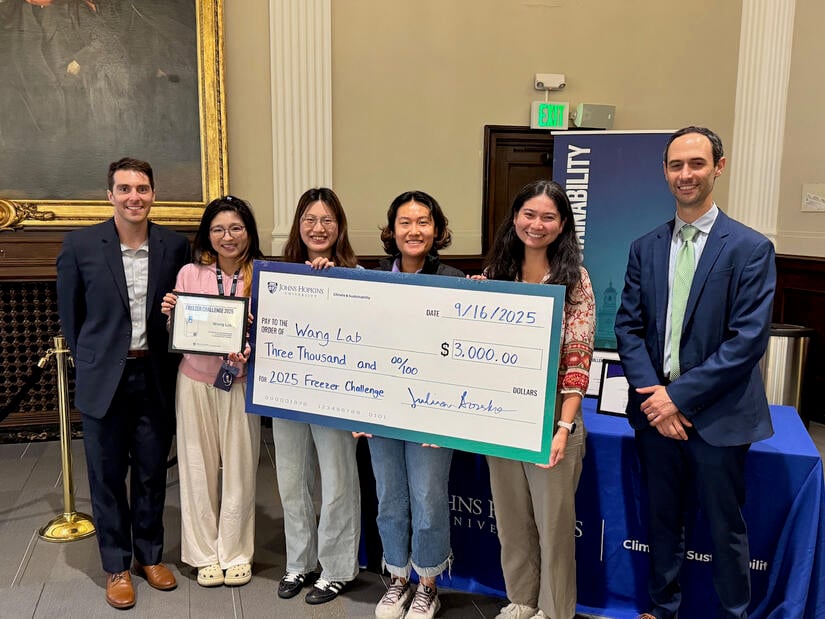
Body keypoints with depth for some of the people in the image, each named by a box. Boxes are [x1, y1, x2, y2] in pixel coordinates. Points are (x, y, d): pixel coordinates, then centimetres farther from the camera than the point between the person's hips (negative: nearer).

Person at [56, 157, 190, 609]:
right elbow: (69, 314, 3)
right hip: (103, 380, -1)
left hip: (156, 377, 1)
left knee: (152, 474, 13)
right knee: (107, 478, 10)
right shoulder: (80, 245, -6)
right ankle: (116, 566, 28)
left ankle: (150, 555, 33)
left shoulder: (176, 246, -2)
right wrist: (88, 365, 4)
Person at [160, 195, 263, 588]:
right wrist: (169, 314, -13)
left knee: (239, 469, 7)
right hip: (196, 382, 1)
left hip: (241, 384, -1)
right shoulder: (190, 274, 0)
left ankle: (236, 554, 26)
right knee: (199, 469, 8)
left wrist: (251, 350, -20)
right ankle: (206, 554, 26)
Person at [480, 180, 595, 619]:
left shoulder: (574, 279, -6)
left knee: (553, 519, 10)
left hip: (551, 418, -3)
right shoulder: (493, 275, 5)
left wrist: (564, 426, -20)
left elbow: (578, 360, -12)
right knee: (511, 517, 16)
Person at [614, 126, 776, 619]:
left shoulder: (751, 248, -7)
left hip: (717, 415, -4)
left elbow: (748, 339, -13)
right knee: (663, 522, 18)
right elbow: (628, 326, 3)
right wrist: (652, 393, -10)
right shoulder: (645, 248, 6)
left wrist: (679, 395, -16)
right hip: (656, 411, 4)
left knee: (726, 529, 11)